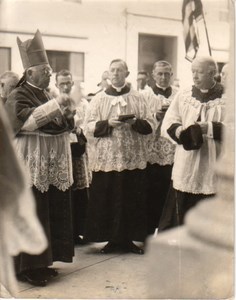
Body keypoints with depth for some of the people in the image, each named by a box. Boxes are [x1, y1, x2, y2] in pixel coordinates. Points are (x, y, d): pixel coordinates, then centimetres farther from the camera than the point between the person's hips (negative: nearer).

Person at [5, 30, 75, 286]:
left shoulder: (46, 95, 17)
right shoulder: (18, 96, -8)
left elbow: (62, 125, 24)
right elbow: (26, 118, -28)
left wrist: (65, 116, 4)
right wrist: (56, 105, -28)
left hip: (51, 165, 8)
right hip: (30, 166, -8)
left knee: (51, 214, 11)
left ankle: (43, 261, 21)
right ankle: (27, 267, 4)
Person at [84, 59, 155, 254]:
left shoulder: (138, 98, 8)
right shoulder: (99, 99, 7)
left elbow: (150, 125, 4)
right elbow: (90, 125, 1)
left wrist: (136, 122, -15)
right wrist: (108, 123, -15)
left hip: (133, 157, 1)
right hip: (107, 158, 0)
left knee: (133, 199, 2)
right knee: (107, 199, -1)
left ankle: (129, 239, 13)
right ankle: (112, 239, 12)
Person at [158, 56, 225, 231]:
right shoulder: (184, 95, 10)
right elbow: (169, 120, 6)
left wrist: (209, 127, -18)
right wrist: (179, 130, -15)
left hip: (213, 169, -3)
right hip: (185, 166, 3)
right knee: (180, 216, 8)